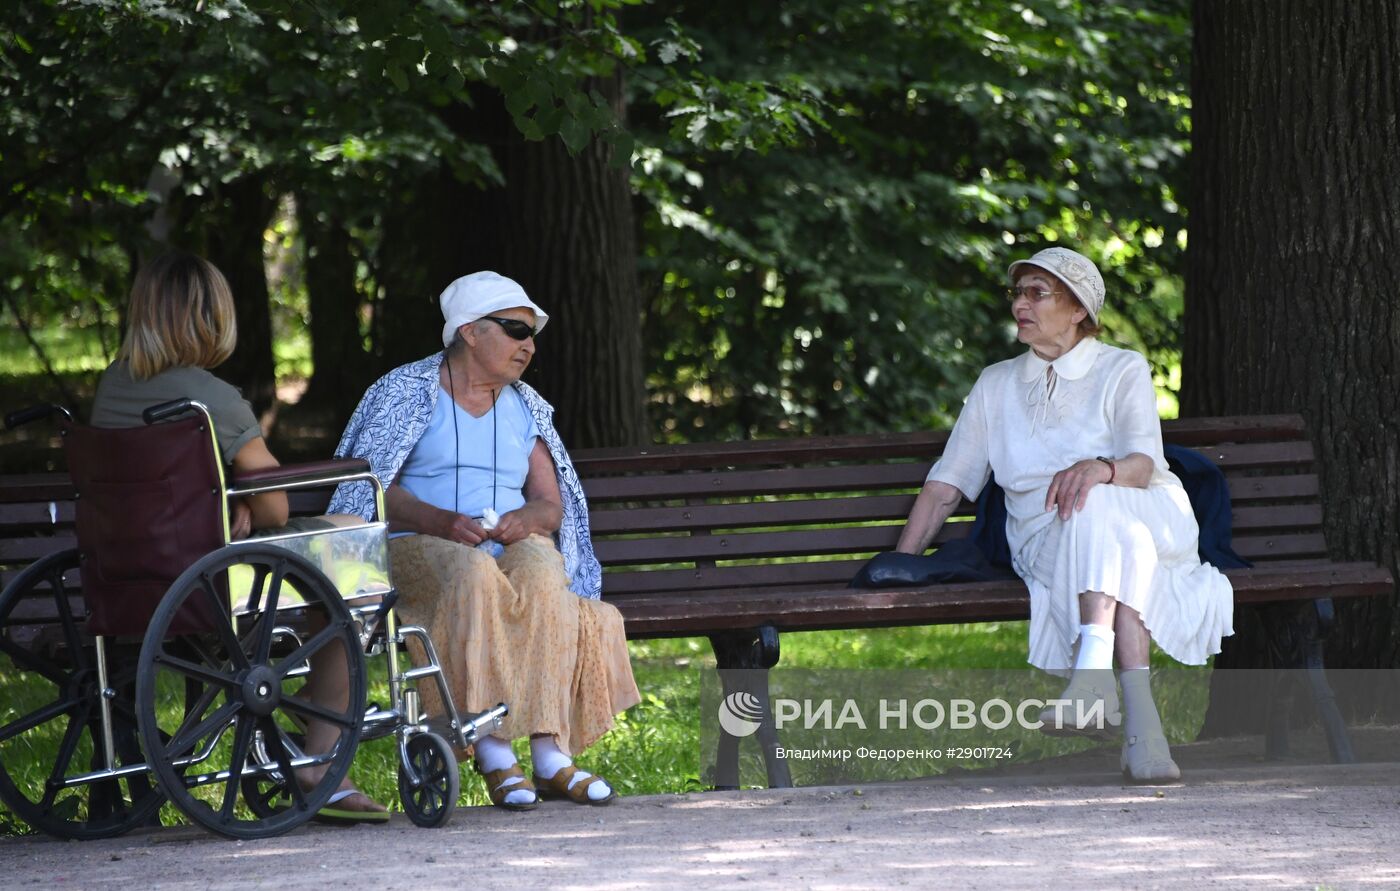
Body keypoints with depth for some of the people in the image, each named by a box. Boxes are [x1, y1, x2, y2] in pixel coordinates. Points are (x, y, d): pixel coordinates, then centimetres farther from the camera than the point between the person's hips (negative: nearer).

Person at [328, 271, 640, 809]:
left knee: (542, 571, -33)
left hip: (515, 547, 4)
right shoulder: (406, 391, 7)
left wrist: (525, 520, -12)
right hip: (417, 547, -3)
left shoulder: (525, 407, 21)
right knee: (473, 574, -39)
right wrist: (441, 521, -20)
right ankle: (493, 755, -41)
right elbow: (368, 487, -3)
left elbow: (551, 504, 13)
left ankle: (552, 757, -40)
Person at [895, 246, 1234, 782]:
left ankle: (1094, 675, -57)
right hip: (1047, 547, 1)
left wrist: (1101, 469, -34)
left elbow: (1143, 464, -10)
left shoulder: (1122, 371, 8)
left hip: (1149, 522, -1)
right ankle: (1141, 723, -54)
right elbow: (946, 485, 17)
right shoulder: (996, 386, 19)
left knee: (1092, 503, -38)